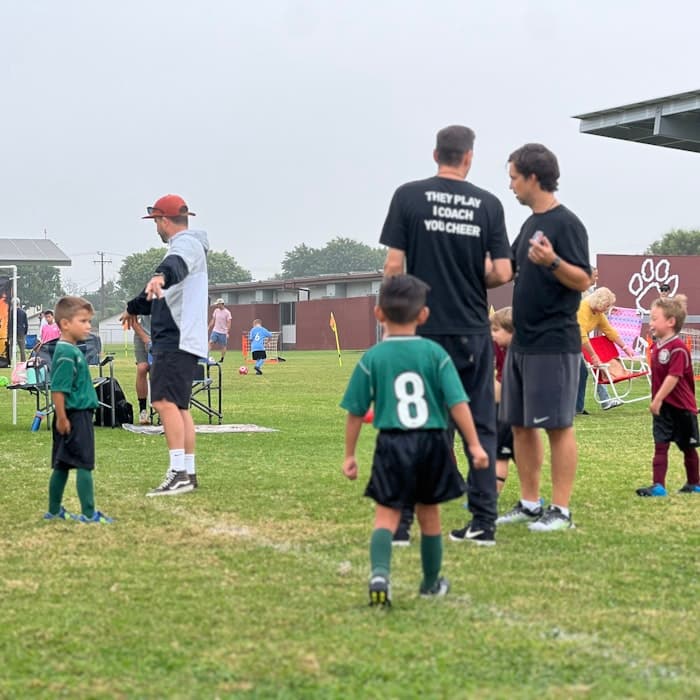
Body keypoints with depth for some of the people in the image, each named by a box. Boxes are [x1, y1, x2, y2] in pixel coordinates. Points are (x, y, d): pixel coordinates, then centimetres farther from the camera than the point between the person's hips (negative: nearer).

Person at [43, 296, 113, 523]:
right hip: (75, 417, -10)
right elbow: (58, 389, -21)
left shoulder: (72, 350, 13)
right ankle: (89, 513, -2)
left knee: (62, 465, 15)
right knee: (84, 464, -5)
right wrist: (62, 418, -21)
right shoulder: (67, 353, -18)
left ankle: (54, 511, 22)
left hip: (78, 415, 10)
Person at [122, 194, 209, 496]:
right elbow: (159, 295, 39)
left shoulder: (186, 244, -8)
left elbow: (176, 265, -36)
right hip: (176, 340, 11)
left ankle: (179, 473, -24)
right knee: (179, 406, 11)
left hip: (177, 340, -11)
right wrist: (134, 307, 51)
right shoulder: (185, 245, 24)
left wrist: (161, 276, -56)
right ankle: (188, 473, 14)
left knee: (165, 401, -19)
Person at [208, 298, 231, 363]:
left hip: (223, 332, -4)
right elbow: (213, 320, 14)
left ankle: (222, 359, 14)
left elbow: (229, 323, -10)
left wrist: (228, 333, -16)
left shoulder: (227, 312, -9)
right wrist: (209, 328, 10)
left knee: (223, 346, 3)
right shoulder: (216, 311, 6)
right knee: (211, 342, -12)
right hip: (215, 331, 4)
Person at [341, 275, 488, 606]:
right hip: (432, 442, 2)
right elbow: (458, 402, -5)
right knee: (428, 513, 17)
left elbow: (356, 412, 1)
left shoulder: (372, 359, -2)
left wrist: (349, 455, 11)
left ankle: (380, 572, -26)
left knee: (386, 514, -1)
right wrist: (474, 444, 0)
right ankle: (431, 583, 32)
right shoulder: (435, 354, -1)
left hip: (393, 444, -2)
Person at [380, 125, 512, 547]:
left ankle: (399, 520, 4)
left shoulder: (409, 196, -2)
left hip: (421, 330, -1)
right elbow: (502, 274, -2)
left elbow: (394, 265, -5)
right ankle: (484, 523, 8)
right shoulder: (488, 204, 2)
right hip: (473, 333, 1)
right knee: (480, 426, 8)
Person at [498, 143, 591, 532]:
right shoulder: (530, 224, 15)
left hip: (554, 344, -9)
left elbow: (583, 281, -17)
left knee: (558, 426, -4)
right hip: (522, 343, 9)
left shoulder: (566, 223, -11)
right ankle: (530, 503, 20)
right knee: (521, 425, 11)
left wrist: (553, 261, -32)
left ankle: (562, 510, 1)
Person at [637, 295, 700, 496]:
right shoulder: (656, 346, 5)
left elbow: (673, 377, -24)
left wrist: (658, 399, -24)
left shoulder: (678, 348, -20)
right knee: (660, 445, -1)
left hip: (681, 406, -7)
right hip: (663, 406, 7)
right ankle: (658, 486, -3)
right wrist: (656, 401, 10)